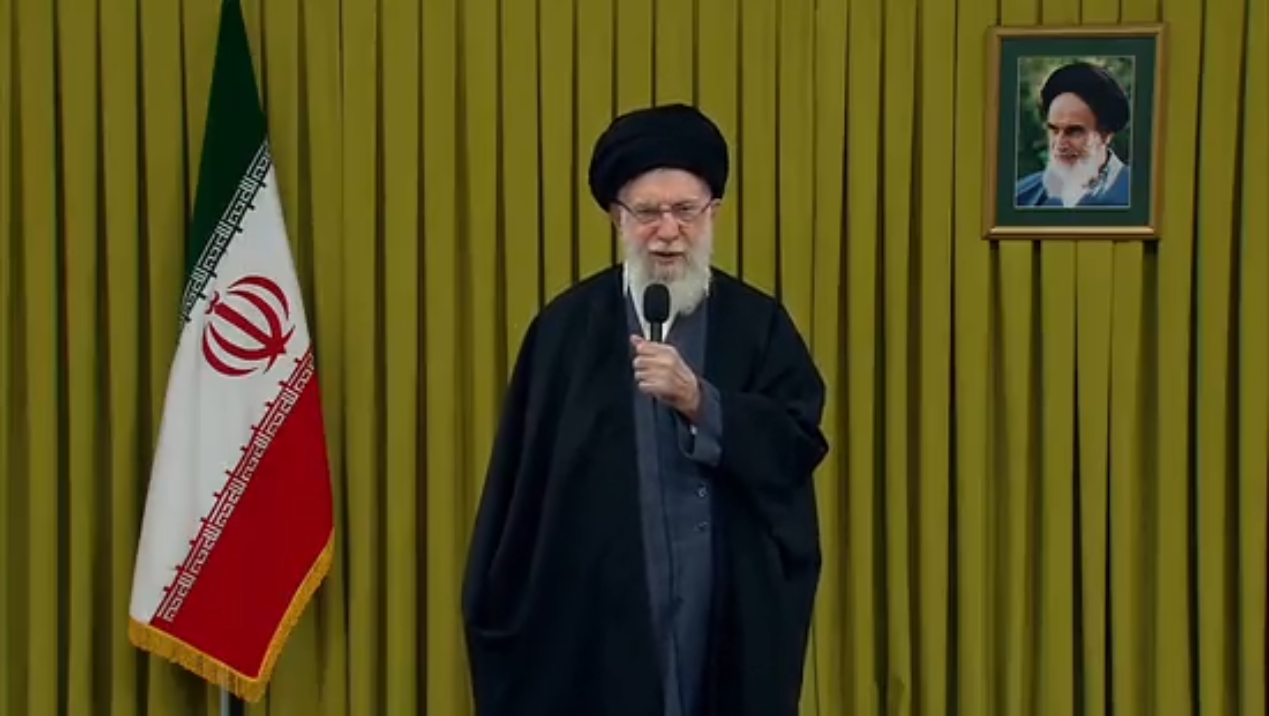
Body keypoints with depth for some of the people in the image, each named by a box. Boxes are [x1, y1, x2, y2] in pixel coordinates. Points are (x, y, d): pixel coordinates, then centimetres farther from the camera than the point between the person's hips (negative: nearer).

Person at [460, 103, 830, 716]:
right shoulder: (568, 325, 4)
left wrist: (699, 402, -20)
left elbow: (800, 445, -7)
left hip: (735, 616, 1)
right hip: (596, 614, 0)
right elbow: (520, 479, 4)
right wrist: (500, 609, 2)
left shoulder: (760, 324, 5)